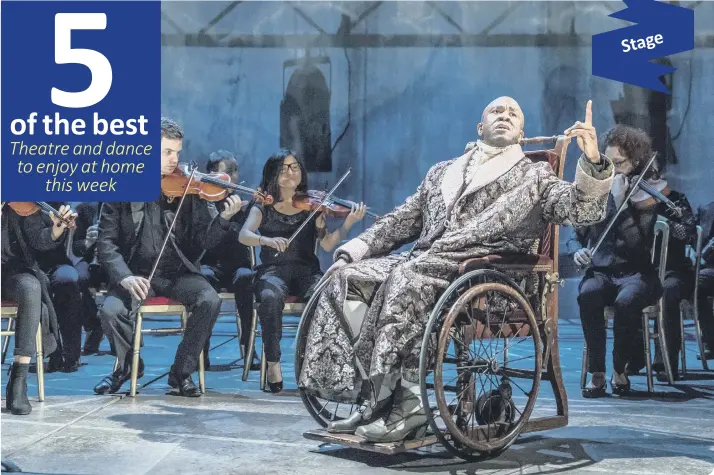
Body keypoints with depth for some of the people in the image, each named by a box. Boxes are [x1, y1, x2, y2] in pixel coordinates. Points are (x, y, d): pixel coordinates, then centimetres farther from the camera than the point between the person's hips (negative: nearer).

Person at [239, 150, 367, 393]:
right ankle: (273, 363, -25)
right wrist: (267, 240, -31)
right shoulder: (263, 209, 9)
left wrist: (348, 223, -16)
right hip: (273, 270, -1)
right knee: (270, 297, -37)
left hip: (306, 270, 1)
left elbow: (327, 244, 0)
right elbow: (244, 235, -10)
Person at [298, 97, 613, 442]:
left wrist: (593, 161, -20)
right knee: (344, 279, -19)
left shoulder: (535, 176, 17)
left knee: (406, 280, -36)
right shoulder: (442, 172, 31)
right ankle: (374, 397, -19)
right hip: (422, 261, 6)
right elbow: (400, 221, 30)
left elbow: (583, 209, 0)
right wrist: (353, 251, 16)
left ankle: (406, 403, -31)